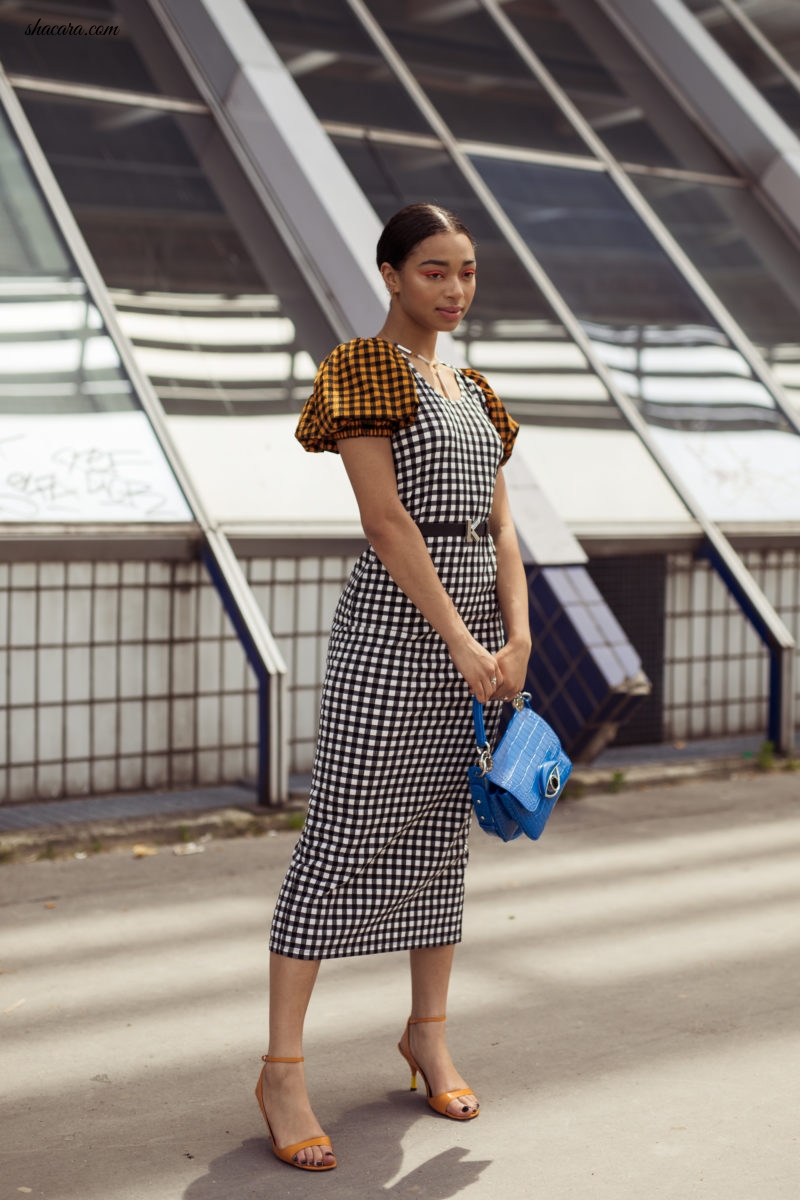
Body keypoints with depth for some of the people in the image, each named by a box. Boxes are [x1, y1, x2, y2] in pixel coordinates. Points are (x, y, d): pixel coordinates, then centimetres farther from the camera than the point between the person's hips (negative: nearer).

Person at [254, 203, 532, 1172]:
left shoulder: (471, 390, 18)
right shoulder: (363, 368, -5)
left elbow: (499, 525, 13)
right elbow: (384, 518, -14)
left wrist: (516, 633, -2)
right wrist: (459, 639, -17)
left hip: (475, 620, 8)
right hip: (393, 619, -7)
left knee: (442, 830, 13)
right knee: (341, 836, -6)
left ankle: (427, 1034, 27)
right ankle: (282, 1070, 0)